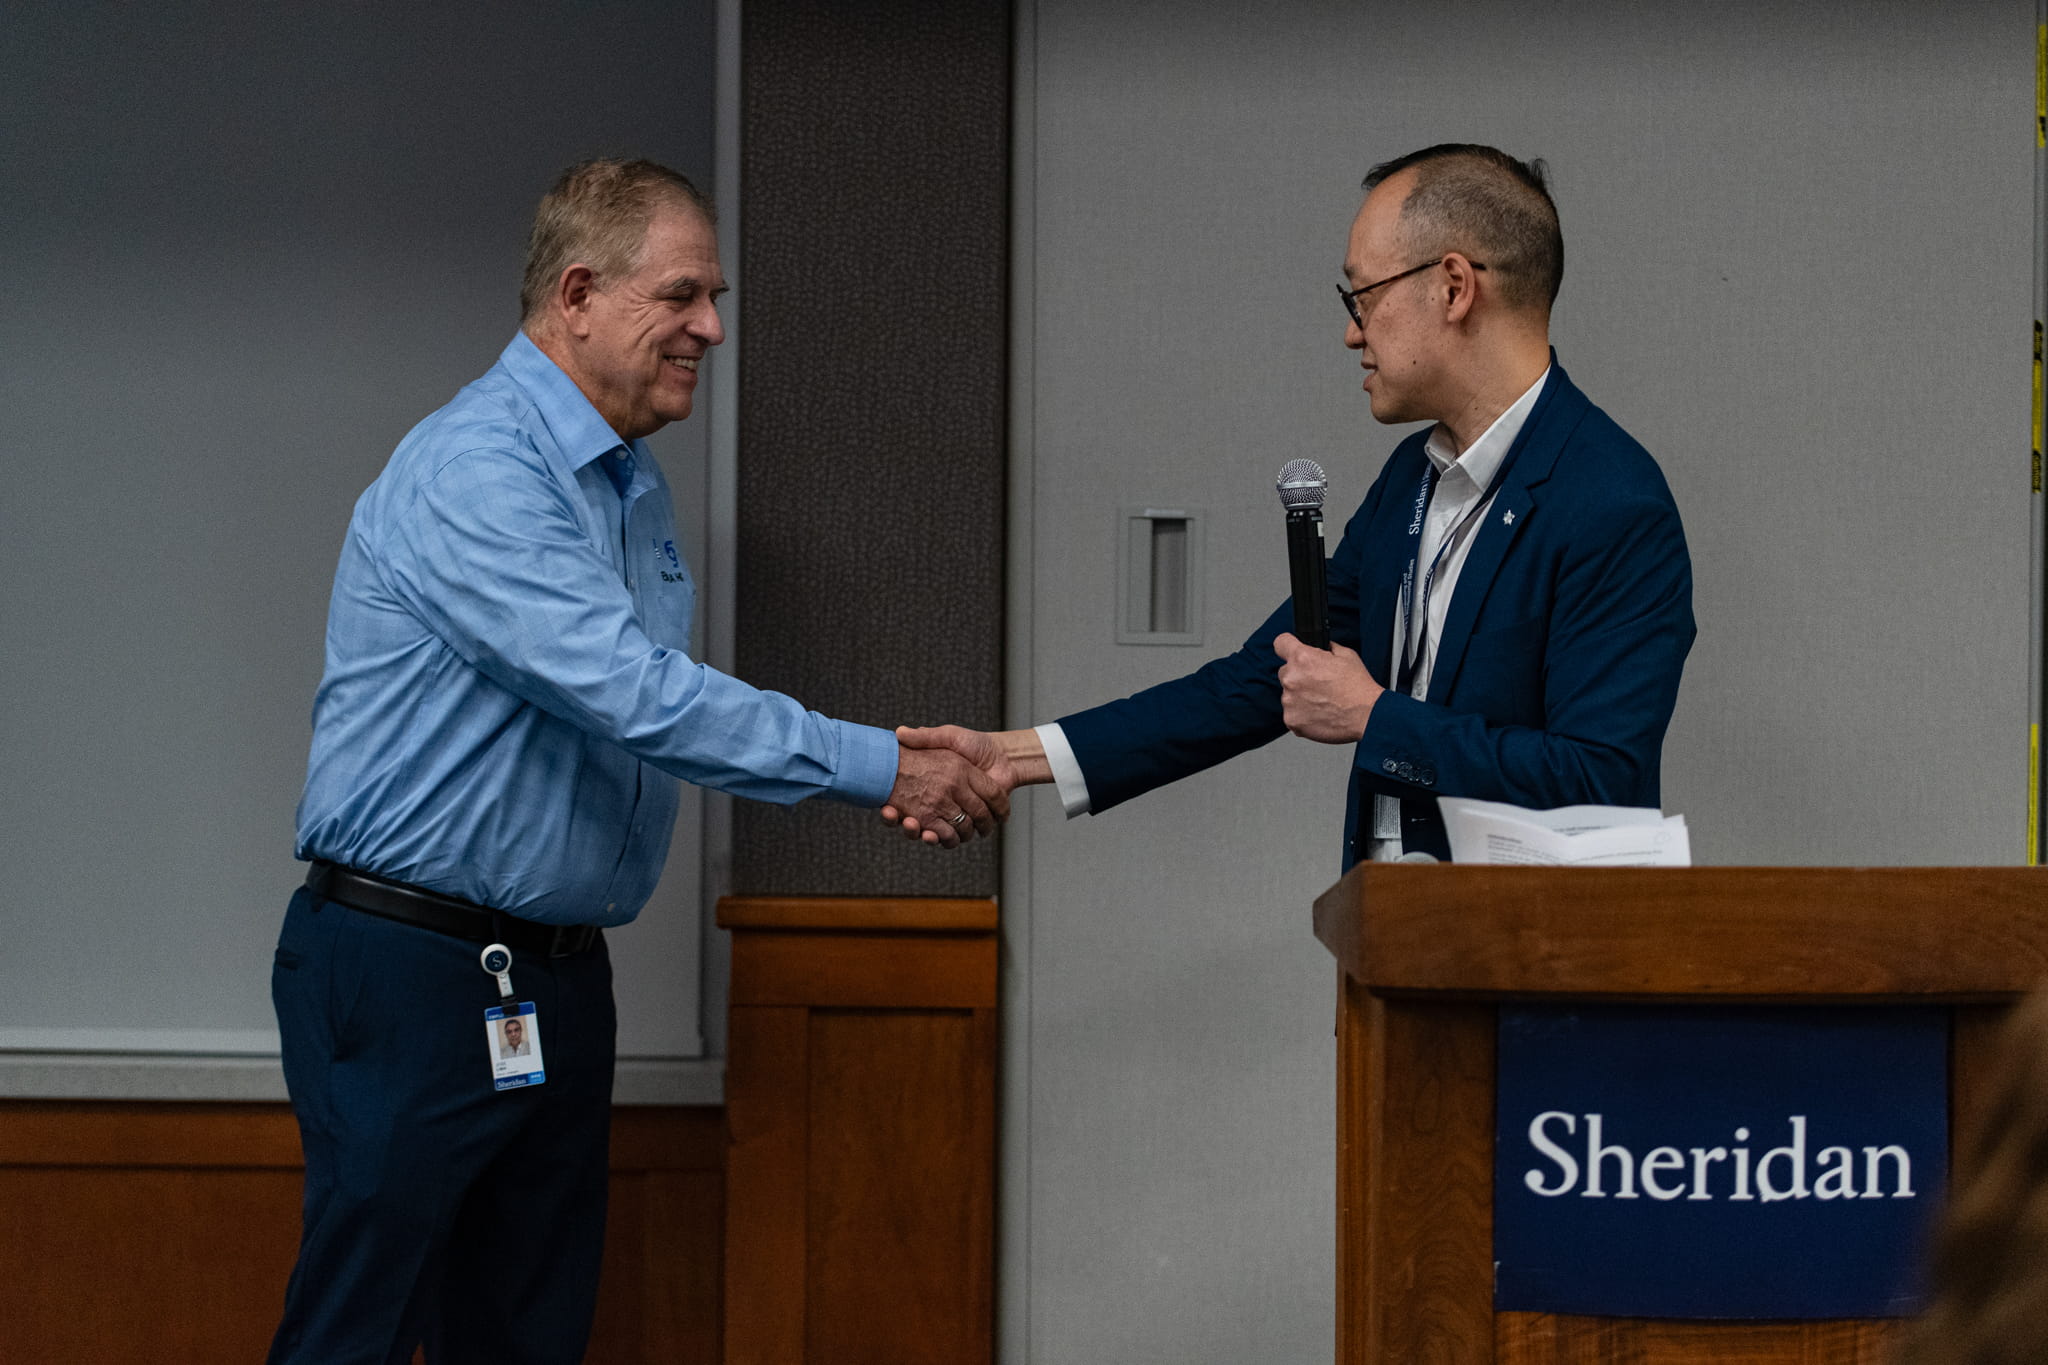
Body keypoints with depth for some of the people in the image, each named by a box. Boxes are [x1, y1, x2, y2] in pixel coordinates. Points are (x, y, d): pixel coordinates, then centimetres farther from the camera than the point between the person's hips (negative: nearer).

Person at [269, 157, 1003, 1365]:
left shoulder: (633, 486, 14)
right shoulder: (477, 472, -17)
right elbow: (633, 694, -26)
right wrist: (876, 769, -22)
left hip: (560, 979, 9)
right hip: (413, 974, -9)